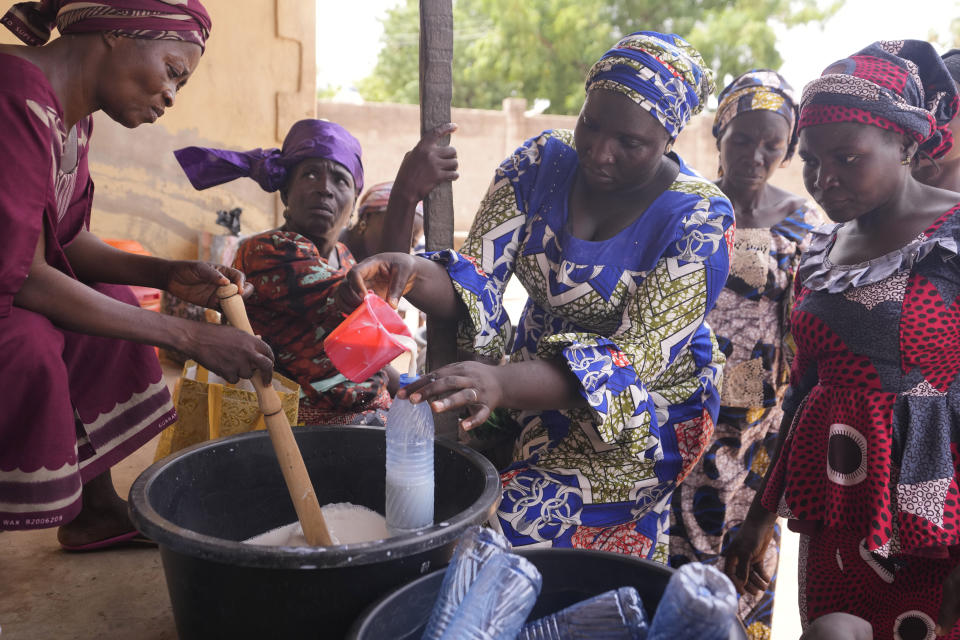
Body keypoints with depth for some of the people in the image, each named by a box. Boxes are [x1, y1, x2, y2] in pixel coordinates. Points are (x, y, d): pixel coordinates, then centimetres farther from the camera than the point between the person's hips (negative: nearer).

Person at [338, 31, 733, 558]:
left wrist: (502, 384, -42)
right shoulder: (542, 162, -5)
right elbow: (475, 281, -9)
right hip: (535, 371, 5)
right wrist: (412, 274, -34)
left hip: (641, 412, -4)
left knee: (507, 521, -22)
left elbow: (636, 358, -26)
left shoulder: (700, 218, -17)